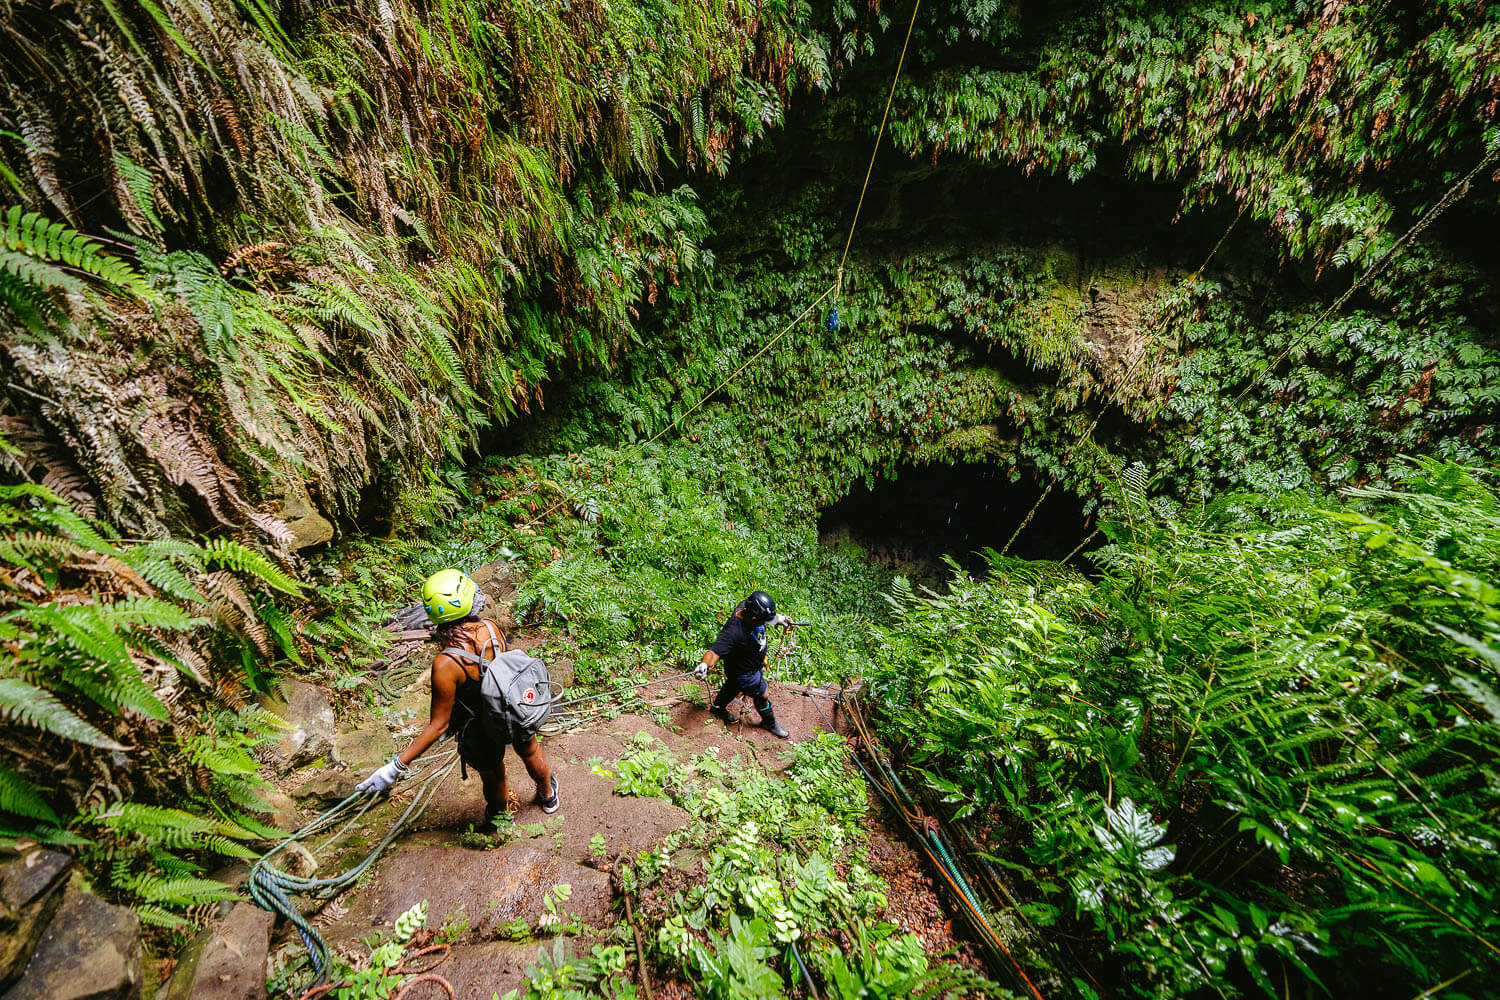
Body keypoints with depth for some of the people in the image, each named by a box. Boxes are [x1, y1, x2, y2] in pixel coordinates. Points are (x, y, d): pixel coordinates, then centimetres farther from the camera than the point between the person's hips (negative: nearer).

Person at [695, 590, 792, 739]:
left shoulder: (747, 606, -22)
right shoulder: (733, 631, -45)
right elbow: (715, 651, -48)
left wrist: (778, 618, -1)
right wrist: (704, 665, -66)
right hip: (744, 672, -7)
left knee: (733, 686, 32)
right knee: (761, 696, 16)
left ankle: (718, 709, 60)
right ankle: (769, 723, 47)